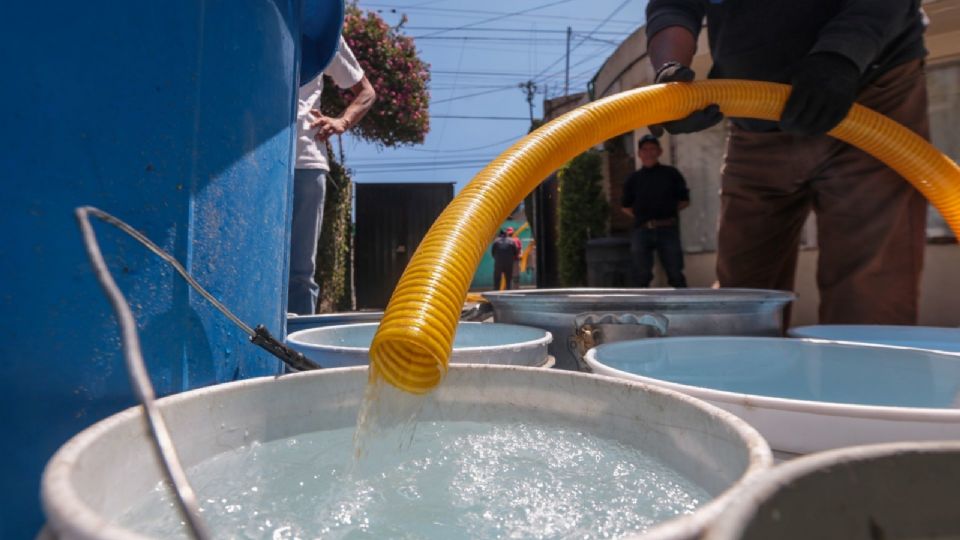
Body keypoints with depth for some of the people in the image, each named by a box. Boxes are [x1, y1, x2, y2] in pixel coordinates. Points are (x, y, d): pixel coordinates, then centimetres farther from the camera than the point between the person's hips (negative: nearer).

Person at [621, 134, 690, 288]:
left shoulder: (671, 174, 7)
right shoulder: (633, 179, 9)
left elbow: (684, 200, 11)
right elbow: (626, 206, 15)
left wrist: (669, 210, 0)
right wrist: (641, 216, 3)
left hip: (668, 229, -1)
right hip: (642, 231, 1)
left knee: (675, 273, 2)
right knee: (641, 275, 3)